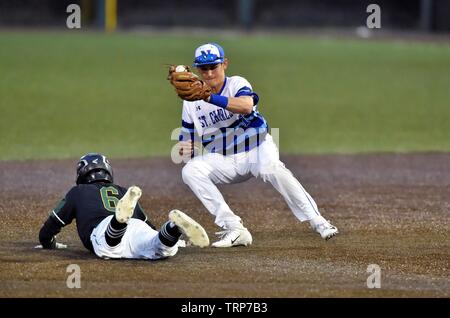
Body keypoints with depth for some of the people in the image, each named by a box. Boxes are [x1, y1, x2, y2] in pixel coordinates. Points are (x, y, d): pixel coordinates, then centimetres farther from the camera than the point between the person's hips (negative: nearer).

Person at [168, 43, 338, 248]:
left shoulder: (237, 84, -11)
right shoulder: (192, 102, 2)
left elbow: (246, 106, -35)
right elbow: (186, 139, 7)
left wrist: (209, 97, -46)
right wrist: (184, 148, -20)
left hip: (257, 148, -4)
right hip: (222, 159, 4)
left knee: (273, 169, -36)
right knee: (190, 171, -23)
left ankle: (317, 222, -29)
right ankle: (235, 230, -26)